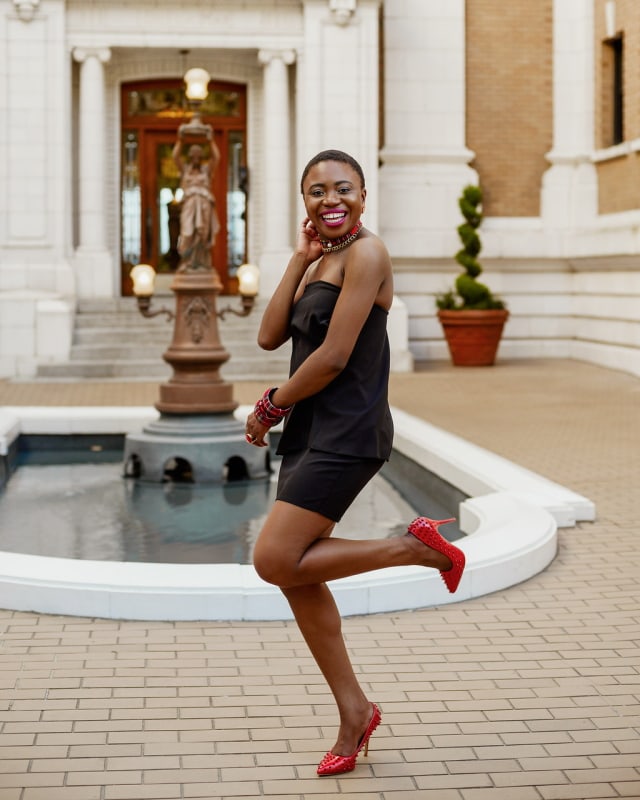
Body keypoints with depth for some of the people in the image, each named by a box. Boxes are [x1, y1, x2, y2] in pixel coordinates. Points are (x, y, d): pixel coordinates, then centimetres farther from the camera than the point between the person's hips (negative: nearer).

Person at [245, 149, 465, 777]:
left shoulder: (365, 254, -10)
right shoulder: (317, 264, 18)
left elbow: (334, 356, -17)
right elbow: (270, 337, 5)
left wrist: (270, 407, -5)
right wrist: (300, 257, 3)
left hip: (346, 435, -9)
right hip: (308, 433, 9)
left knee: (275, 562, -14)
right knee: (296, 574, 7)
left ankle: (416, 548, 0)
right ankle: (353, 712, 19)